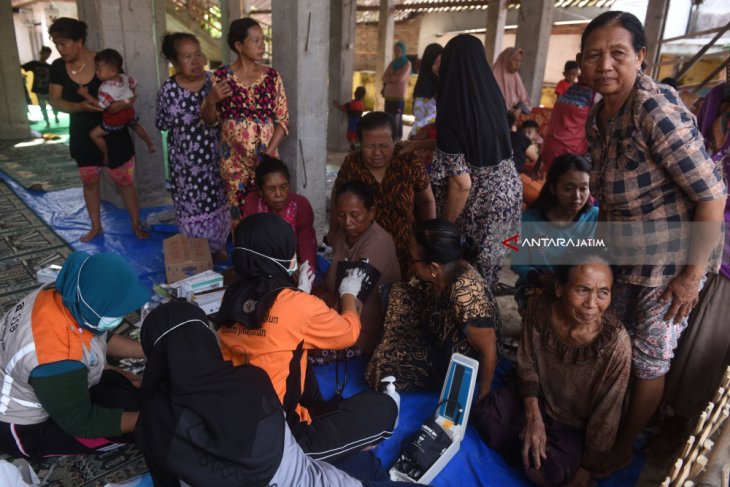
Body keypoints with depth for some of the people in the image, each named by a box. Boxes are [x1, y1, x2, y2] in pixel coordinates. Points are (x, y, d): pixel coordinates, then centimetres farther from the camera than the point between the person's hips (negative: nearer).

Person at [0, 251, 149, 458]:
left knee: (129, 387, 3)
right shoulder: (58, 360, -41)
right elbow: (82, 423, -24)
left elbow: (102, 338, 2)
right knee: (130, 406, -13)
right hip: (24, 428, -7)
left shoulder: (64, 294, -18)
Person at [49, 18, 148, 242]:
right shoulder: (58, 67, -4)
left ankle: (136, 224, 18)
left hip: (113, 132, -3)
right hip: (82, 135, 4)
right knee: (89, 181, 13)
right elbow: (55, 101, -5)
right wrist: (80, 106, -24)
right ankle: (96, 226, 28)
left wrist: (125, 102, -31)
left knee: (124, 181, 3)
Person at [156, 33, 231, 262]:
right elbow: (162, 124, -3)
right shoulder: (168, 90, -10)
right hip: (185, 159, -2)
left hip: (213, 155, 3)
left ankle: (217, 246, 35)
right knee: (191, 204, 6)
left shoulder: (213, 80, -4)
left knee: (217, 201, 14)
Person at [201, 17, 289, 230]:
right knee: (238, 213, 7)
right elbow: (209, 120, 4)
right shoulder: (221, 76, -3)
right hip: (234, 160, 0)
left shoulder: (271, 76, 0)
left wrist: (269, 152, -12)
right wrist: (211, 100, -18)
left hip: (265, 158, 1)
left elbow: (283, 120, 0)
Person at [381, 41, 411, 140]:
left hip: (399, 97, -6)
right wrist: (394, 78, -8)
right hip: (389, 96, 6)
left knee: (396, 120, -12)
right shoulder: (392, 63, 18)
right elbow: (384, 77, 8)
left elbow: (400, 78, -12)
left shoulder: (407, 63, 0)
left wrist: (389, 78, 2)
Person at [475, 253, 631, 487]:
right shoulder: (540, 309, -24)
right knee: (484, 415, -11)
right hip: (537, 398, 3)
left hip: (576, 423, -3)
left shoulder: (616, 342, -33)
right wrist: (533, 415, -21)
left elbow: (606, 417, -21)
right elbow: (527, 366, -8)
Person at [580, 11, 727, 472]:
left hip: (672, 258, -7)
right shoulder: (599, 115, -1)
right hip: (626, 253, 7)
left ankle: (622, 449, 30)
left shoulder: (656, 108, -24)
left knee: (648, 359, 8)